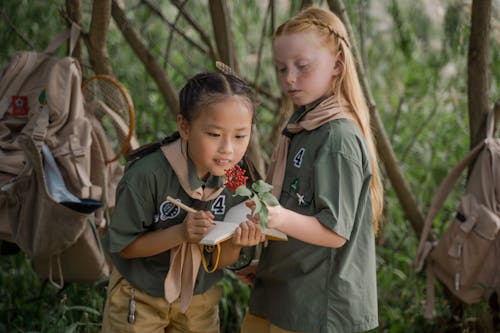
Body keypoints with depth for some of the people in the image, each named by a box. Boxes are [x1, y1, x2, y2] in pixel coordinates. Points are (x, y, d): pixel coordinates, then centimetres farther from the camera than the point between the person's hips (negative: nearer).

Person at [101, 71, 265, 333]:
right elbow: (123, 246, -18)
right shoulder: (147, 174, -28)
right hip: (139, 299, -4)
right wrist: (180, 233, -31)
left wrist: (235, 241, -28)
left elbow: (220, 261, -6)